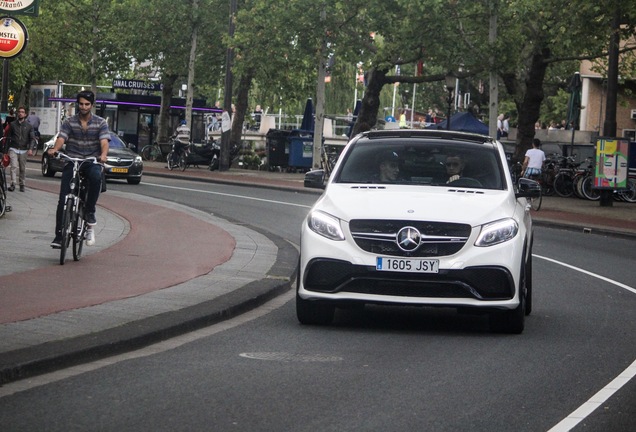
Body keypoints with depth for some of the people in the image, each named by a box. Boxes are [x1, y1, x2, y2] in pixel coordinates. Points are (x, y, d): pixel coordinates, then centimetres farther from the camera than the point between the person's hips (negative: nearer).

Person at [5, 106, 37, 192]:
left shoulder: (29, 126, 6)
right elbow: (7, 137, 10)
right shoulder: (12, 124, 7)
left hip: (24, 150, 1)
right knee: (14, 167, -15)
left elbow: (32, 138, 1)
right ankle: (13, 184, -21)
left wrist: (30, 149, -14)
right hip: (13, 149, -1)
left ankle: (22, 185, 17)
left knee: (23, 169, 6)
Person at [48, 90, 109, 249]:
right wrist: (54, 149, -31)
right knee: (63, 200, -10)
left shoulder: (100, 123, 4)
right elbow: (61, 138, -8)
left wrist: (103, 155, -33)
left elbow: (104, 142, -11)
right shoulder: (69, 122, 6)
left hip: (92, 162, -1)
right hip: (72, 162, 1)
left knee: (96, 177, -38)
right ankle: (59, 235, -3)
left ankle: (90, 211, -19)